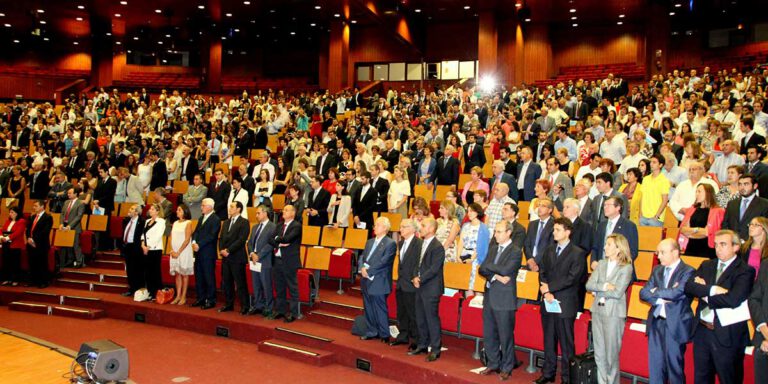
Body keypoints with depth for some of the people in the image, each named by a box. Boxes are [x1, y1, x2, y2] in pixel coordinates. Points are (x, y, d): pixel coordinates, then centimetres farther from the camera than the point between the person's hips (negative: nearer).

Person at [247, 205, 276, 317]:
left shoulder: (272, 227, -8)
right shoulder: (255, 227, 17)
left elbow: (270, 244, -15)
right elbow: (250, 242, 15)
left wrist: (258, 255, -16)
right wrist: (252, 253, -3)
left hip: (265, 261, -7)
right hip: (254, 260, 7)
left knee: (266, 286, -2)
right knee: (256, 286, 12)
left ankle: (268, 308, 7)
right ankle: (257, 306, 21)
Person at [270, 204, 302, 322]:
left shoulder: (296, 226, -7)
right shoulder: (279, 226, 16)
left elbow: (287, 239, -20)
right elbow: (272, 240, 7)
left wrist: (277, 239, -3)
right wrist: (280, 243, -11)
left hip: (289, 261, -7)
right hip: (277, 260, 7)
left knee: (292, 288, -1)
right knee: (279, 287, 14)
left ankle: (293, 313, 5)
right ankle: (280, 310, 25)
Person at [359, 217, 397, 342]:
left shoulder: (390, 244, -8)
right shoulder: (369, 242, 16)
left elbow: (383, 262, -16)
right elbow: (362, 257, 11)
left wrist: (369, 271, -16)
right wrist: (362, 268, -9)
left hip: (379, 282, -7)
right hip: (366, 280, 7)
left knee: (380, 309, -1)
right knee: (368, 308, 13)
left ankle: (384, 335, 10)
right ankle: (371, 332, 24)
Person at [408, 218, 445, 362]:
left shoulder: (437, 247, -15)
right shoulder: (421, 244, 12)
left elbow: (434, 269, -18)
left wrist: (420, 279, -14)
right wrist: (415, 277, -1)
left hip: (431, 289, -9)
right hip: (420, 287, 9)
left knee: (432, 319, -3)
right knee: (420, 318, 15)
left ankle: (435, 349, 5)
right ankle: (422, 345, 27)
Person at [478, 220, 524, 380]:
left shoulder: (516, 252, -8)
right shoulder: (493, 249, 13)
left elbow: (505, 269, -21)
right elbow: (482, 269, 5)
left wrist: (488, 266, -7)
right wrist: (495, 276, -13)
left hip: (505, 299, -7)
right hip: (489, 297, 7)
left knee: (505, 335, 2)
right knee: (488, 334, 13)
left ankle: (507, 367, 15)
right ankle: (493, 364, 26)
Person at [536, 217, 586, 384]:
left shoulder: (578, 253, -6)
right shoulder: (549, 250, 13)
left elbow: (571, 278, -14)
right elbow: (542, 272, 9)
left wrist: (549, 287, -14)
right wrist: (546, 292, -8)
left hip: (565, 304, -5)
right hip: (547, 302, 5)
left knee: (566, 343, 0)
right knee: (548, 341, 13)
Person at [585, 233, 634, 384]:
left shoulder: (626, 268, -7)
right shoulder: (601, 264, 8)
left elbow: (617, 292, -15)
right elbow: (589, 285, -1)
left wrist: (598, 291, -6)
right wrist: (604, 286, -15)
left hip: (614, 314, -5)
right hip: (598, 311, 5)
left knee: (611, 354, 2)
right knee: (599, 353, 11)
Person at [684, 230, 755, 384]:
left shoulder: (745, 271, -8)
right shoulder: (706, 266, 11)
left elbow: (733, 299, -23)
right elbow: (688, 286, -5)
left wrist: (706, 296, -10)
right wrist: (711, 289, -20)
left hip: (727, 335, -6)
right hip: (702, 331, 6)